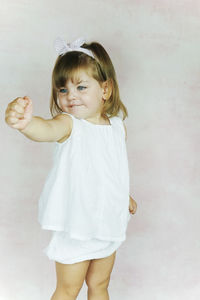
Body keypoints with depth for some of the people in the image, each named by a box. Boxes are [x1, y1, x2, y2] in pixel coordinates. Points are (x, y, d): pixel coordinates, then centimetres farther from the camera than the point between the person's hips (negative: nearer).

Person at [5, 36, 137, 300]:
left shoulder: (118, 127, -1)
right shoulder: (69, 124, -17)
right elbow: (47, 130, -42)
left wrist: (125, 196, 26)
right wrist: (26, 122, -64)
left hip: (108, 223, 5)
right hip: (74, 226, -4)